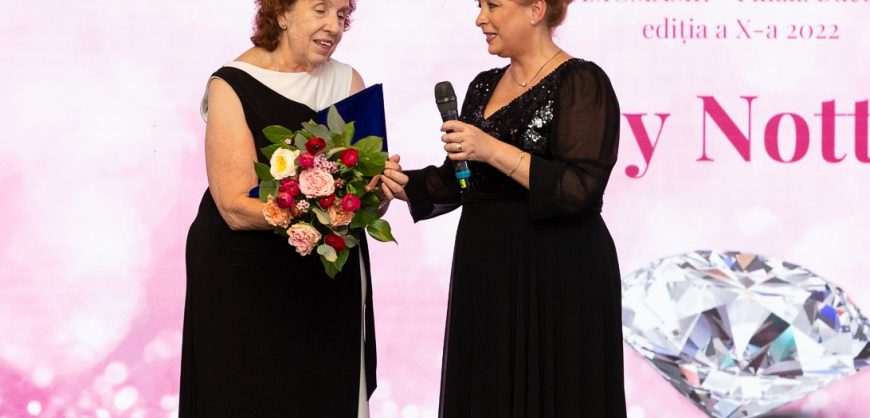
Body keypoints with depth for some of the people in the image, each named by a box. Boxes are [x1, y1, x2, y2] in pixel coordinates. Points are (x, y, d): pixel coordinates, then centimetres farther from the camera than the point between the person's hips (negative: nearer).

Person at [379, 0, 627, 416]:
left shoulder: (581, 83, -10)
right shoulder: (485, 86, 12)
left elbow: (580, 188, -20)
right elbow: (459, 180, 17)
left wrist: (495, 150, -23)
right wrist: (406, 185, 0)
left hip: (558, 276, -7)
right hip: (486, 271, 7)